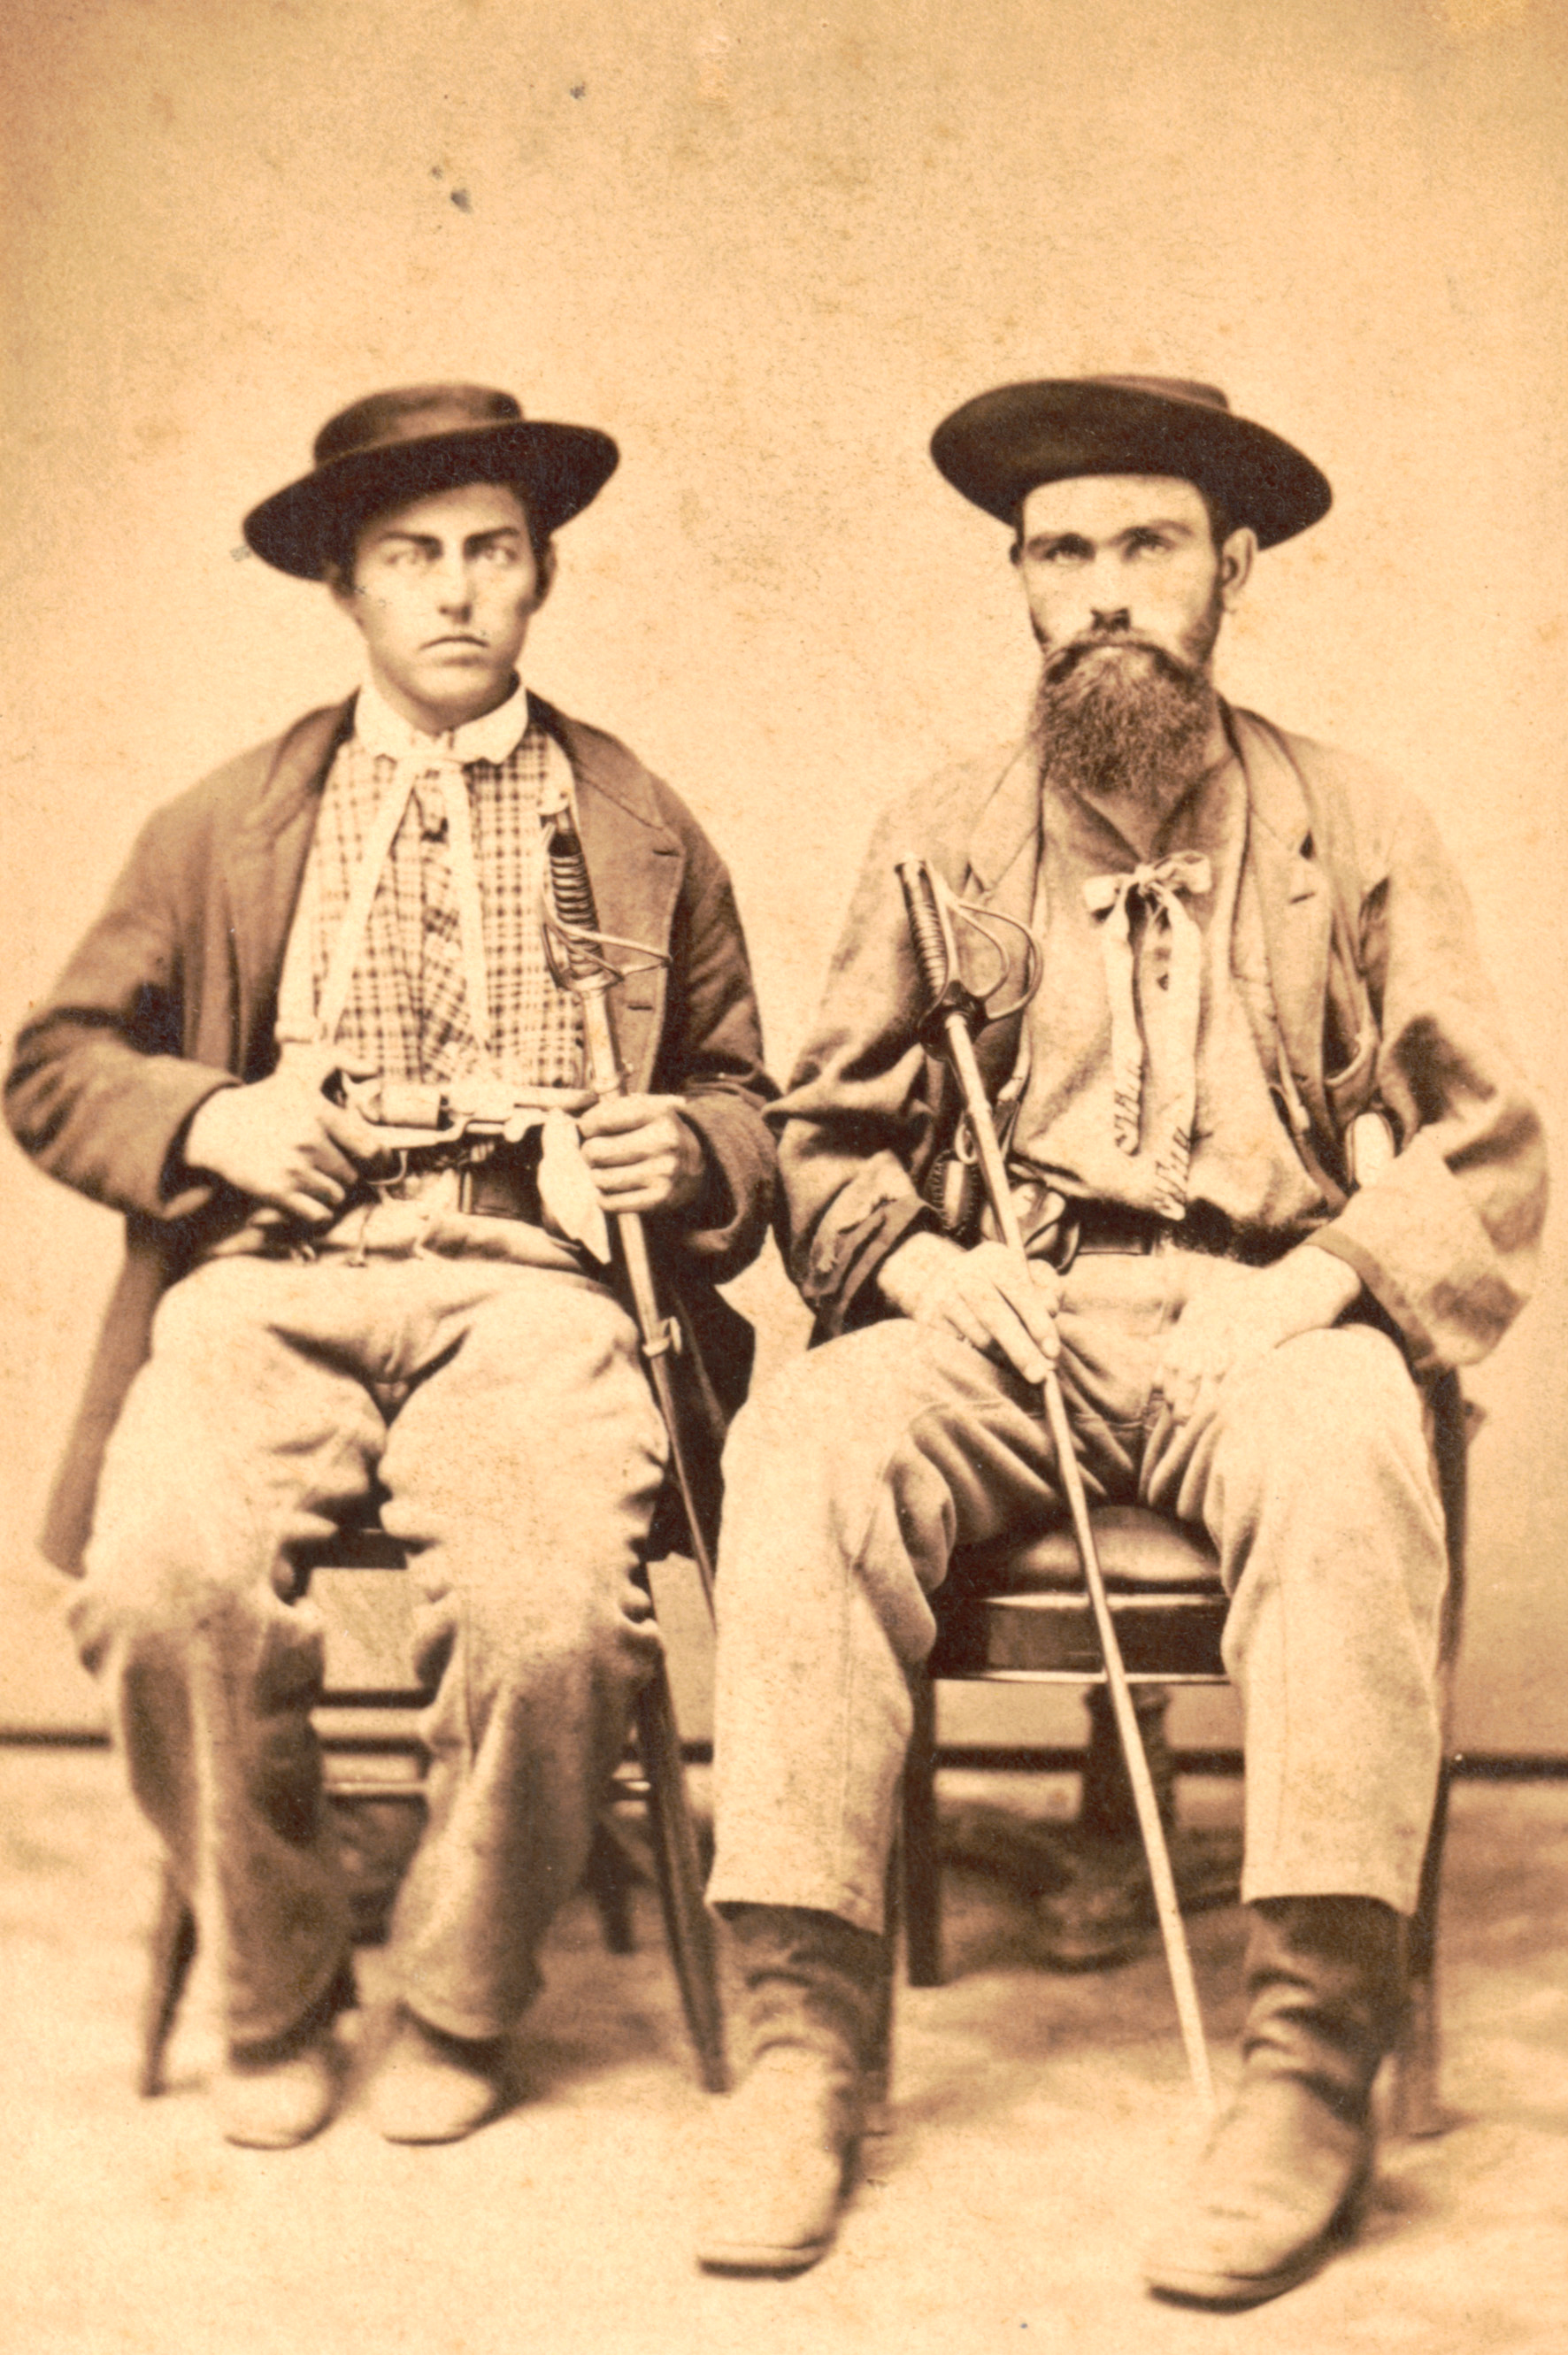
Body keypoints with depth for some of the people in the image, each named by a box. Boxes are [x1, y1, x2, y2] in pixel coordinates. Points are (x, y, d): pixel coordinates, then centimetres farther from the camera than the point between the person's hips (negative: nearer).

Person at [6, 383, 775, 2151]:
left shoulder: (644, 837, 19)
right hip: (268, 1280, 1)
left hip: (527, 1284, -1)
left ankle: (457, 2004, -2)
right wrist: (204, 1119, -3)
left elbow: (739, 1096, 24)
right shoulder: (224, 829, 20)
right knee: (167, 1588, -30)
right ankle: (270, 1997, -3)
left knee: (551, 1611, -32)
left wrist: (687, 1151, 0)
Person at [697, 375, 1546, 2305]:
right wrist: (915, 1257, -5)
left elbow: (1487, 1154, 8)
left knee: (1351, 1459, -37)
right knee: (801, 1451, -31)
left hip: (1261, 1325, -1)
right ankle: (804, 2037, -29)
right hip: (998, 1324, 2)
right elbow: (823, 1137, 17)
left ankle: (1315, 2066, -34)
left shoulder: (1356, 830, 13)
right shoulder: (939, 840, 16)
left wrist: (1321, 1278, -11)